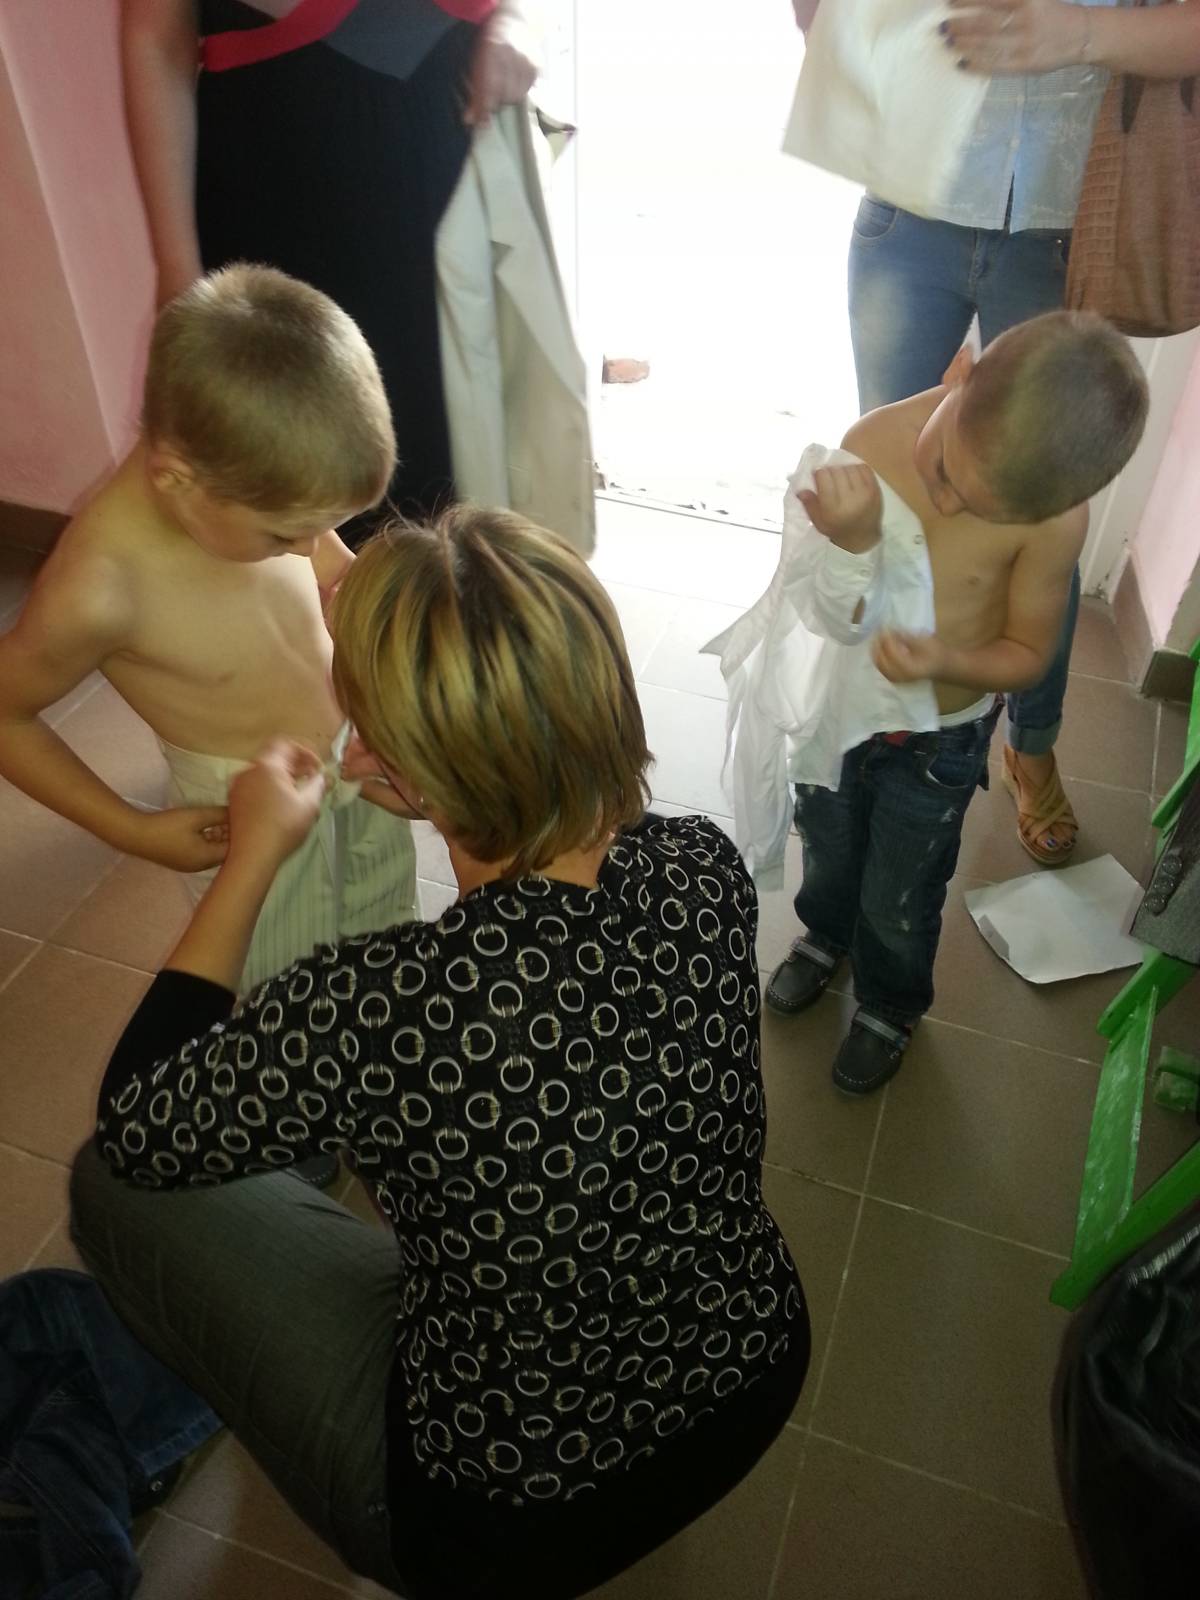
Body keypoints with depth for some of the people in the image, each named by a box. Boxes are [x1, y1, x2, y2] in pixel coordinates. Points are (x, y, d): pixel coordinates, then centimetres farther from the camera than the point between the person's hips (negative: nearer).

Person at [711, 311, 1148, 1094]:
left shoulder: (1055, 517, -28)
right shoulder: (870, 444, -25)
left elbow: (1029, 652, -14)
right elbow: (836, 618, -21)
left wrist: (947, 662, -34)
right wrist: (855, 543, -42)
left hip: (939, 741, -2)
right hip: (840, 712, 2)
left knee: (899, 900, 18)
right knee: (827, 851, 28)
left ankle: (890, 1004, 50)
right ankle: (826, 936, 61)